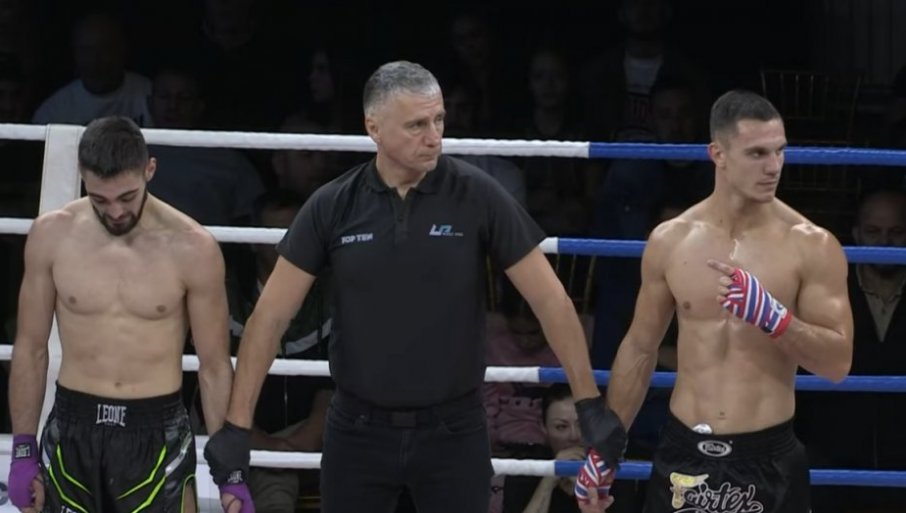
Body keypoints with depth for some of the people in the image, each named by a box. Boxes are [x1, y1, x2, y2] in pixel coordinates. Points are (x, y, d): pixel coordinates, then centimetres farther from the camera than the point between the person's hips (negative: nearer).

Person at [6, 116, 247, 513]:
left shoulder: (192, 249, -8)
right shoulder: (52, 236, -2)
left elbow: (214, 365, -1)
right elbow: (31, 349, 6)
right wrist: (23, 451, 5)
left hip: (157, 434, -2)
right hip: (72, 432, 2)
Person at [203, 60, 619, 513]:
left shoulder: (477, 196, -8)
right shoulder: (332, 207, -4)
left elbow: (550, 301, -5)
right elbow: (271, 315, -2)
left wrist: (590, 407, -9)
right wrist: (236, 426, -7)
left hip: (454, 430, -1)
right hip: (358, 430, 1)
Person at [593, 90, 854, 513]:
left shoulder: (811, 246, -7)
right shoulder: (669, 241, 3)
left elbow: (838, 362, -9)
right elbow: (639, 349, 13)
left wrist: (771, 315, -25)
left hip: (769, 457, -3)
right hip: (682, 452, 3)